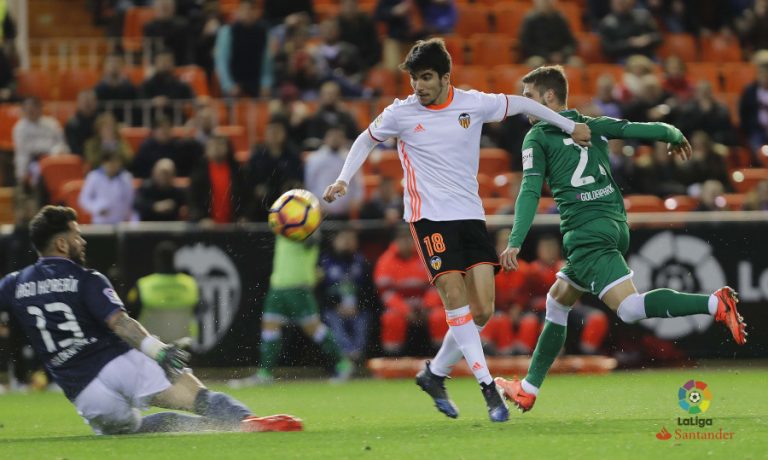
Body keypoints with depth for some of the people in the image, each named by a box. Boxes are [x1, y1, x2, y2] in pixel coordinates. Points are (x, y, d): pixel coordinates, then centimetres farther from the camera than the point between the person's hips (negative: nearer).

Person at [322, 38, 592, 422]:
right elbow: (367, 140, 14)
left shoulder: (473, 104, 0)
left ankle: (435, 374, 15)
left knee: (482, 309, -5)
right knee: (454, 295, -19)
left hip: (469, 214, 3)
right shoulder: (401, 114, -2)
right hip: (428, 215, -3)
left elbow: (521, 104, 15)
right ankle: (488, 387, -17)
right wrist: (343, 180, 2)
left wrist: (571, 126, 20)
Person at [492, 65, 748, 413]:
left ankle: (714, 304, -35)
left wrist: (515, 241, -14)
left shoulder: (537, 137, 2)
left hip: (586, 233, -8)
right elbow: (642, 130, 10)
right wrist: (676, 136, 31)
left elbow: (531, 191, -9)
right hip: (615, 225, 8)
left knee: (629, 309, -20)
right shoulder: (593, 126, 17)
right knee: (557, 301, 21)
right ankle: (528, 390, 25)